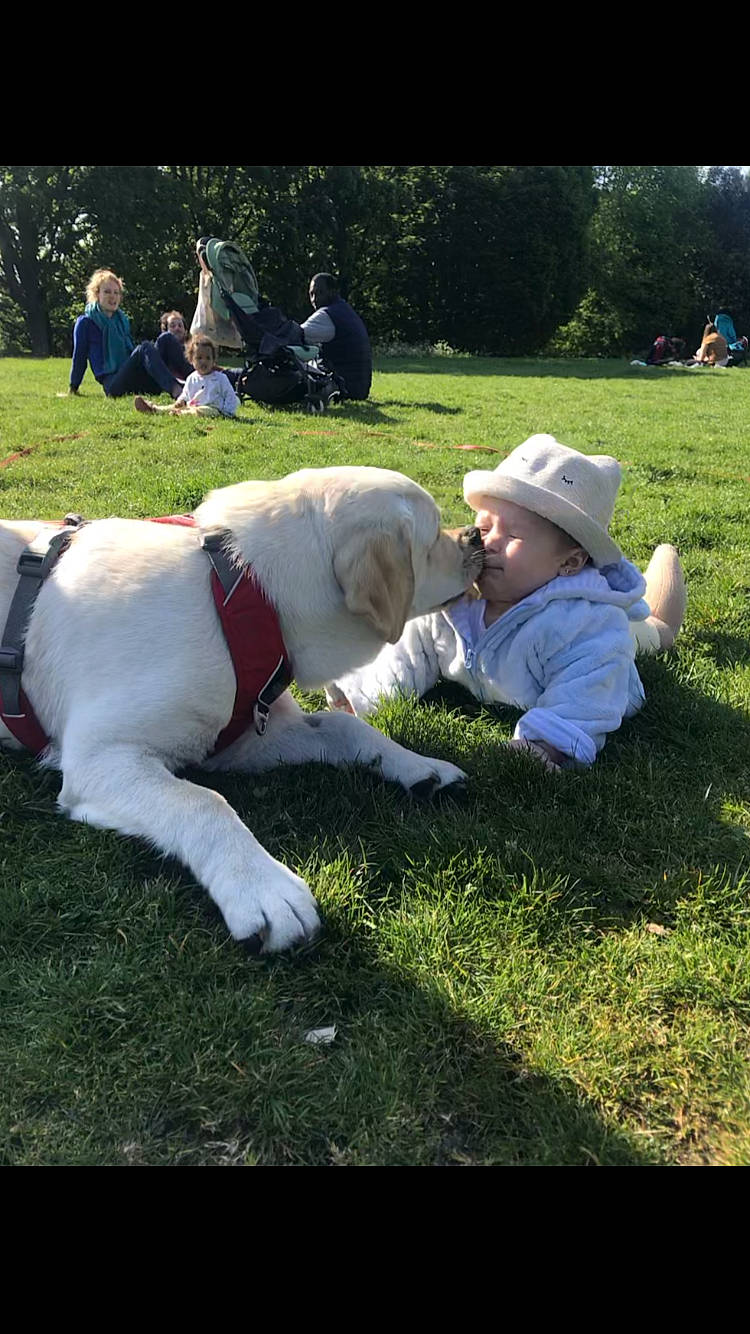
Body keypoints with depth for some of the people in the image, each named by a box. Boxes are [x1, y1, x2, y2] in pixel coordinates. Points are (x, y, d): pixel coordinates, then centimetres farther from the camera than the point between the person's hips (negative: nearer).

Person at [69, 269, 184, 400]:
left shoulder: (122, 319, 22)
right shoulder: (85, 322, 5)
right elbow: (79, 358, 7)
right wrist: (73, 388, 11)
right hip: (113, 383, -6)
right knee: (145, 348, -30)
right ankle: (176, 390, -51)